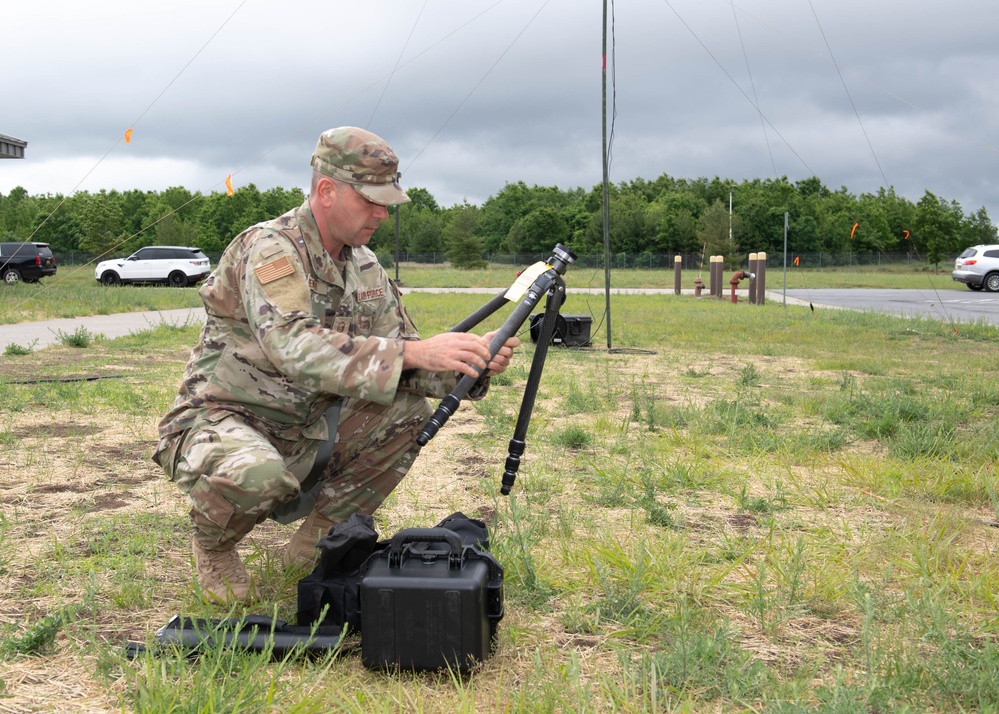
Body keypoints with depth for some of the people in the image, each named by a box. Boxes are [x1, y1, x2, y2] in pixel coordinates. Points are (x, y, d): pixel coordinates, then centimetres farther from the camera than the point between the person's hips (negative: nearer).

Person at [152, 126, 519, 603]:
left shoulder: (364, 266, 5)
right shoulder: (270, 249, -20)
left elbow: (393, 360, 2)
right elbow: (295, 348, -37)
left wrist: (471, 364, -18)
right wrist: (415, 352, -44)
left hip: (302, 433, 7)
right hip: (221, 420, -7)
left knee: (409, 414, -10)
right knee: (258, 474, -39)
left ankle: (317, 541, 5)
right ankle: (212, 546, -1)